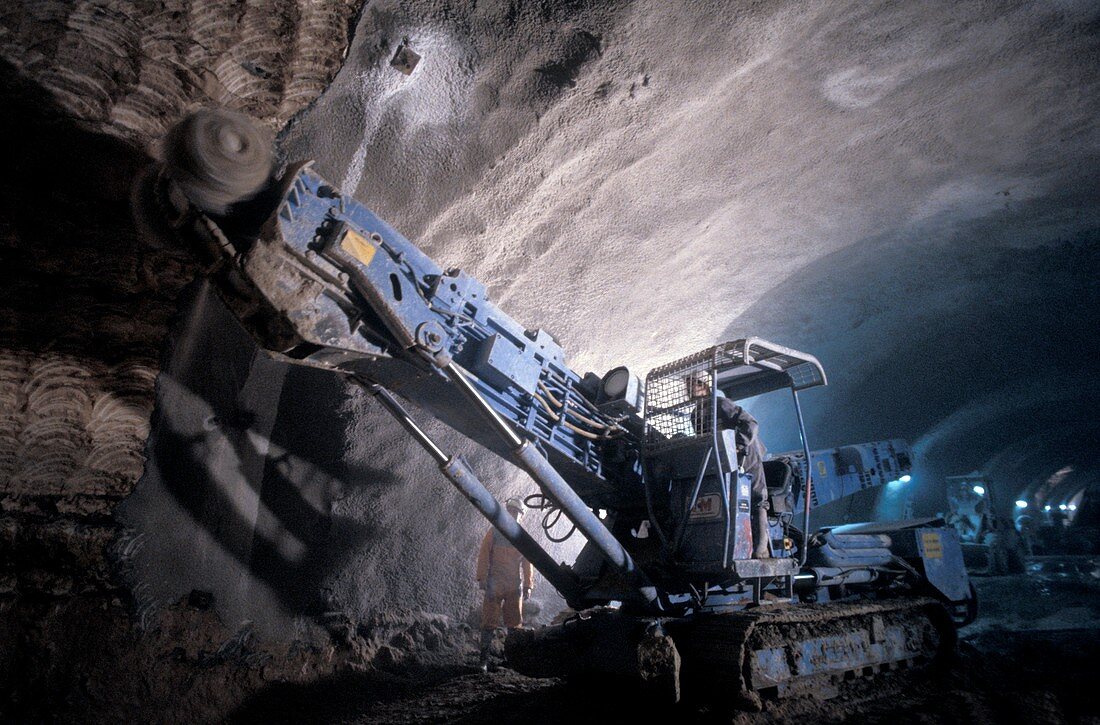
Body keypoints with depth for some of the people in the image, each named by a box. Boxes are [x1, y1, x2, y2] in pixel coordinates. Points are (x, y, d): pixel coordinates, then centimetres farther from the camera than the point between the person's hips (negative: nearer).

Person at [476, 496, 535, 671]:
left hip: (515, 587, 3)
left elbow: (528, 564, 13)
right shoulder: (494, 532, 4)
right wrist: (482, 578, -8)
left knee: (515, 623, 6)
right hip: (494, 585, -2)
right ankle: (484, 659, 5)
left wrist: (528, 586, 8)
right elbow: (483, 556, 0)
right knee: (489, 622, -2)